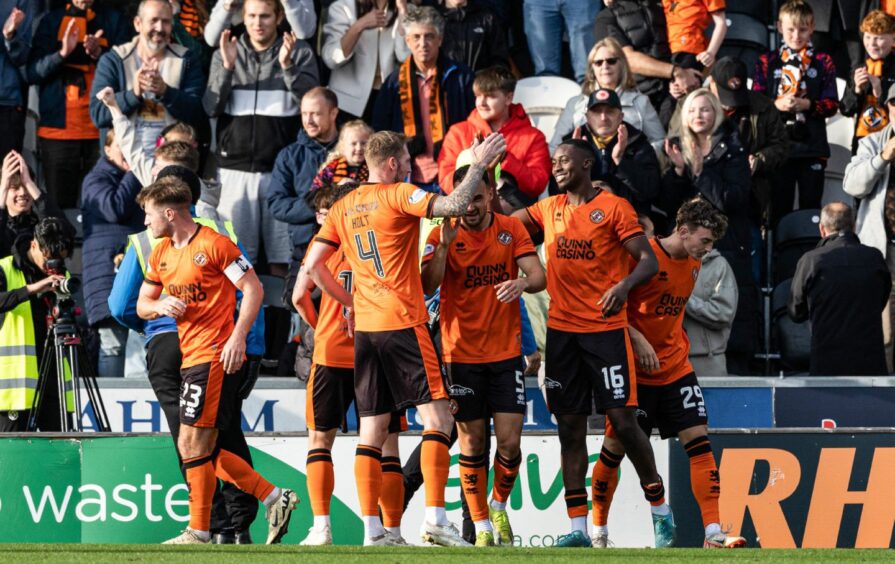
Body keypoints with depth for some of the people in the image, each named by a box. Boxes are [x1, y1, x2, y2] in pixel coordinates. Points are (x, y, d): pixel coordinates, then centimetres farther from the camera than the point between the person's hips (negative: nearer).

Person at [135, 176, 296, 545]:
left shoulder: (213, 244, -9)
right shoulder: (160, 254, 15)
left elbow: (253, 289, -11)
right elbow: (142, 305, 21)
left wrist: (238, 337, -20)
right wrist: (160, 306, -3)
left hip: (217, 357, -9)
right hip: (190, 358, 9)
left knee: (193, 445, -10)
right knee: (202, 451, 9)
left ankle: (199, 534, -5)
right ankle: (275, 499, 15)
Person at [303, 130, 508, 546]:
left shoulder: (344, 207, 12)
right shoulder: (399, 196, -7)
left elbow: (313, 265, 12)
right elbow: (453, 205, -22)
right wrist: (479, 164, -11)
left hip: (364, 326, 7)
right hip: (404, 323, -7)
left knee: (372, 430, 6)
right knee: (437, 418, -4)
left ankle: (372, 531, 1)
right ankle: (435, 519, -14)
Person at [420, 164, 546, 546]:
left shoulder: (511, 229, 2)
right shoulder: (443, 234, -2)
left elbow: (538, 276, -7)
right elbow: (428, 286, -13)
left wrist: (524, 281, -29)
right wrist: (444, 244, -25)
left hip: (506, 354, 1)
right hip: (461, 354, -1)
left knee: (510, 441, -5)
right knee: (471, 443, 2)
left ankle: (499, 505, 22)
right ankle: (481, 526, 13)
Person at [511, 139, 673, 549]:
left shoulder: (614, 208, -4)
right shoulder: (548, 210, 13)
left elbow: (648, 260, -8)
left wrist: (625, 284, -26)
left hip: (606, 328, -5)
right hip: (562, 330, 5)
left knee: (623, 420, -6)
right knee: (570, 427, 3)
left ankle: (661, 510, 9)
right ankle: (578, 527, 4)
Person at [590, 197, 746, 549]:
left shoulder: (692, 264, 7)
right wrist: (638, 341, -22)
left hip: (676, 367, 6)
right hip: (635, 369, -6)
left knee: (699, 440, -7)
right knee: (616, 446, 2)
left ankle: (713, 533, -11)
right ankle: (598, 531, 19)